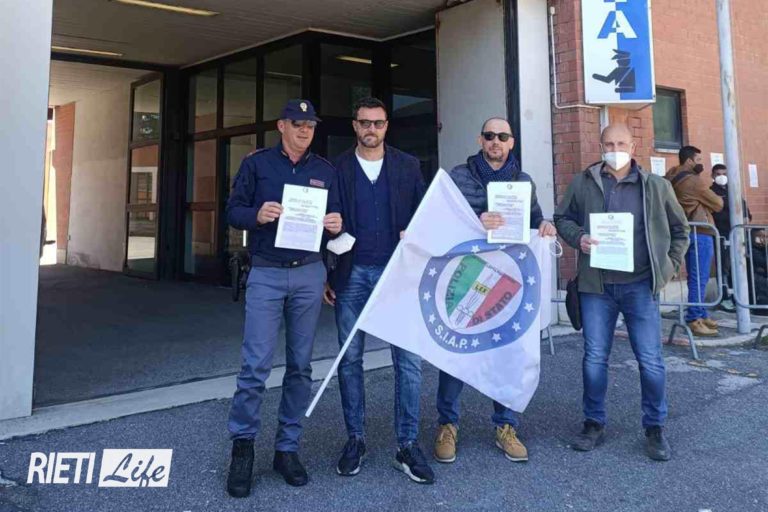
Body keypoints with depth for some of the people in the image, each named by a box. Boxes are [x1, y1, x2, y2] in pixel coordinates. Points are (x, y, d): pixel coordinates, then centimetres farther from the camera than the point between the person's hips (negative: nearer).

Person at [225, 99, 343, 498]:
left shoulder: (325, 170, 12)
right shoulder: (256, 164, 5)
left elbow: (336, 216, 13)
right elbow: (232, 211, 4)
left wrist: (336, 225, -11)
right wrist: (256, 215, -17)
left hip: (309, 274, 3)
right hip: (266, 273, -2)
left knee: (300, 365, 7)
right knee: (256, 363, -7)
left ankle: (288, 448, 20)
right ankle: (242, 446, 11)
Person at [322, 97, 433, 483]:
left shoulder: (408, 166, 9)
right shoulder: (337, 168, 7)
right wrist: (325, 276, 2)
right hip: (351, 274, 0)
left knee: (408, 359, -1)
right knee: (349, 359, 7)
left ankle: (407, 445, 10)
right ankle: (355, 439, 21)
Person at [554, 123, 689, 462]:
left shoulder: (656, 186, 5)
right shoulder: (582, 183, 5)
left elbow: (679, 229, 15)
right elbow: (562, 218, 13)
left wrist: (670, 266, 6)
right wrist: (578, 237, -7)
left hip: (640, 285, 0)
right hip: (596, 285, 0)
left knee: (650, 360, 2)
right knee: (594, 358, 6)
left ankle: (655, 428, 21)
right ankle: (594, 424, 23)